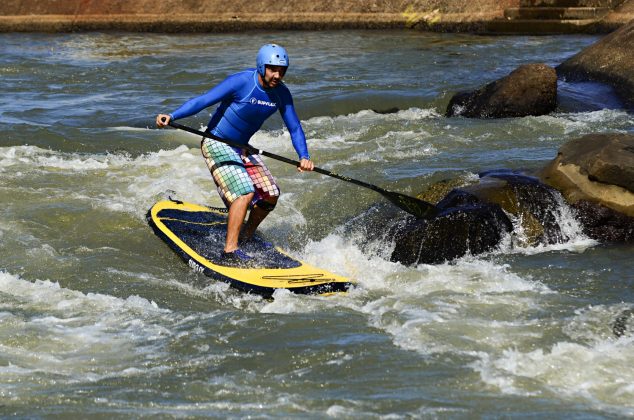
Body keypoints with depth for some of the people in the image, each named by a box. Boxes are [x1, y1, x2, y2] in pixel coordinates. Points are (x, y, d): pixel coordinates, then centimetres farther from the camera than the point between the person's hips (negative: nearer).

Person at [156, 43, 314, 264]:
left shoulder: (281, 93, -4)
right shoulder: (241, 82, -23)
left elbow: (294, 128, 4)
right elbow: (203, 100, -26)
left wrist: (304, 157, -13)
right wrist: (171, 116, -38)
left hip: (242, 148, 8)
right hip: (217, 144, -8)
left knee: (270, 194, 5)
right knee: (244, 193, -23)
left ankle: (247, 235, 30)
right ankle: (230, 250, -21)